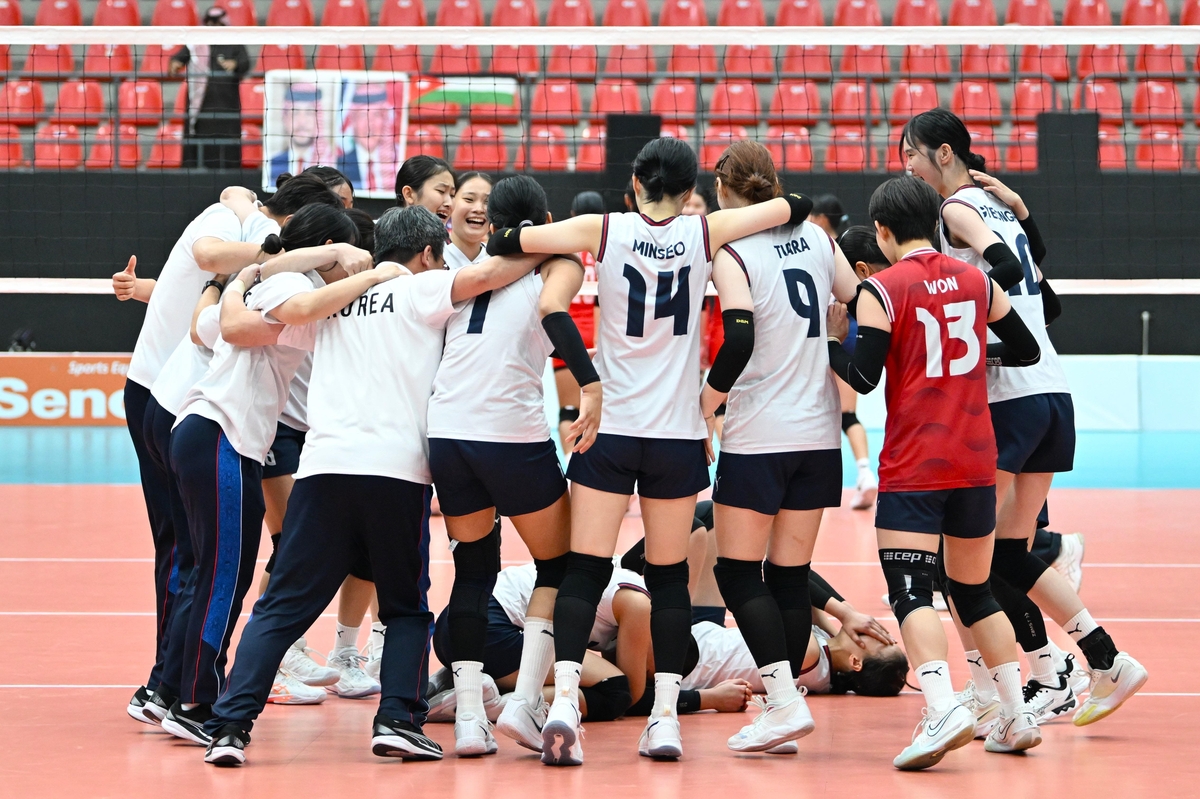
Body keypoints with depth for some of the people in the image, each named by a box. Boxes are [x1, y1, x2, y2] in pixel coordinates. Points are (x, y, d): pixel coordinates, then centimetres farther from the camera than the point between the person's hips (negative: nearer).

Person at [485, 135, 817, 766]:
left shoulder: (603, 231, -4)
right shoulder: (705, 234, -1)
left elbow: (506, 242, -2)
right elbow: (792, 208, 11)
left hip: (608, 429, -1)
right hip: (677, 432, 1)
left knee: (585, 569, -1)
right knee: (669, 574, 10)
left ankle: (564, 696, -19)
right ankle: (665, 714, 6)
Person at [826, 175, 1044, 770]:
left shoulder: (881, 290, -6)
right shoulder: (976, 281, 8)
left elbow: (863, 378, -10)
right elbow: (1027, 350, 17)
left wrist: (831, 340, 7)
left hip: (913, 468, -5)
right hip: (977, 462, 5)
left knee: (910, 591, -12)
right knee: (974, 592, 17)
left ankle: (943, 709, -31)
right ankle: (1016, 717, 16)